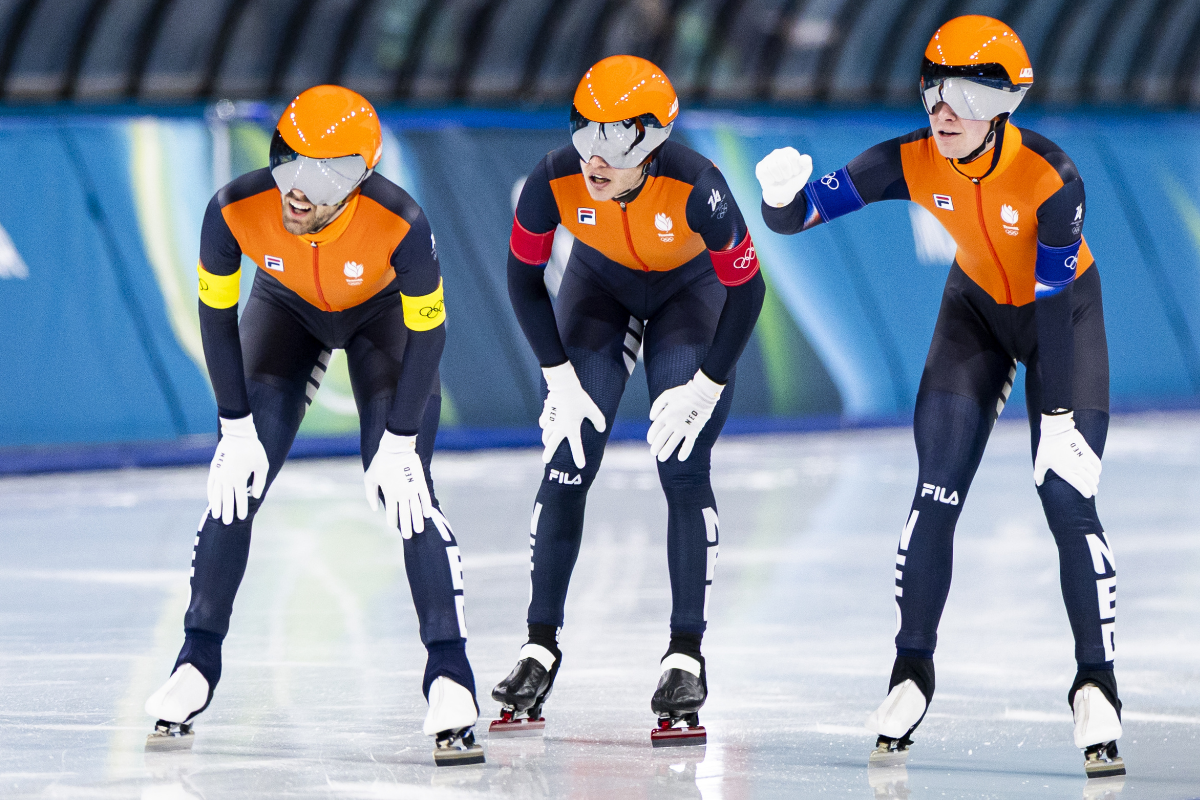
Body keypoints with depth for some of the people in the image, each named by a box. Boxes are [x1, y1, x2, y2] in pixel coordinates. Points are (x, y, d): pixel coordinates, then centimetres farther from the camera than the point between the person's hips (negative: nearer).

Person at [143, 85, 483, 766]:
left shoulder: (400, 223, -38)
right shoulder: (235, 210, -33)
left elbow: (427, 333, -23)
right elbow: (217, 314, -16)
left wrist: (400, 444, -21)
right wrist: (237, 428, -14)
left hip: (385, 311, -2)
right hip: (288, 309, 2)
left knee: (405, 489, -16)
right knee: (236, 482, -7)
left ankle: (450, 676, -11)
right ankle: (196, 663, 7)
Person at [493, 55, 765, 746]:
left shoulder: (696, 188, -37)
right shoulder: (555, 182, -30)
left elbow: (747, 289, -23)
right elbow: (524, 277, -12)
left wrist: (706, 386, -20)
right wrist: (560, 375, -12)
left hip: (690, 290, -2)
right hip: (600, 287, 2)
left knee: (685, 471, -13)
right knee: (568, 467, -5)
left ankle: (687, 656, -6)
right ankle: (542, 647, 5)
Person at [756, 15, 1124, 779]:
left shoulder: (1051, 176, -32)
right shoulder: (911, 162, -23)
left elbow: (1053, 306, -28)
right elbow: (802, 213, -22)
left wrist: (1058, 418, -26)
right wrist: (784, 194, -46)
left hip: (1064, 310, -3)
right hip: (977, 307, 3)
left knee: (1069, 500, -14)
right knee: (937, 493, -7)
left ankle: (1096, 686, -3)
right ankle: (913, 673, 7)